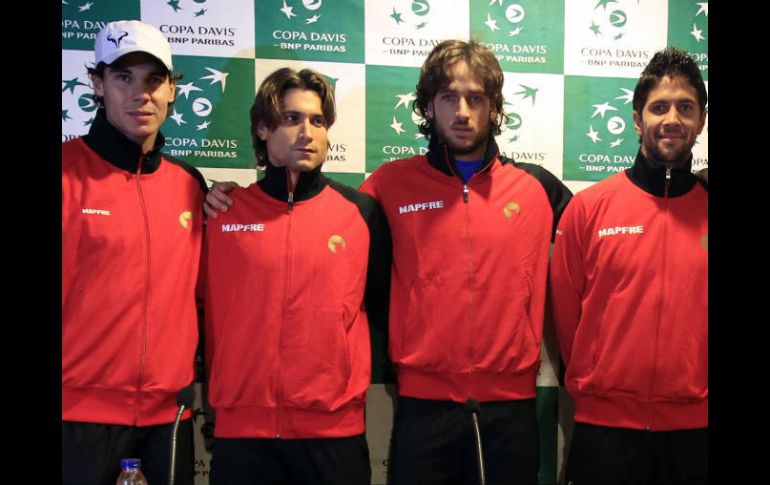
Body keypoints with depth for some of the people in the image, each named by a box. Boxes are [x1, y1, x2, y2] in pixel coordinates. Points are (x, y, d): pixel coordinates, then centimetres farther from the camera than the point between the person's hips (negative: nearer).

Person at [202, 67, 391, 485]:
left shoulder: (361, 211, 1)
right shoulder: (223, 213, 2)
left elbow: (383, 307, 10)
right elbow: (203, 310, 9)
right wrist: (212, 395, 8)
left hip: (335, 433, 0)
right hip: (240, 432, 0)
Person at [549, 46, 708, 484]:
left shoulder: (703, 208, 2)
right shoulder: (589, 207, -3)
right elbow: (565, 308, 2)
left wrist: (695, 391, 5)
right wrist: (587, 386, 6)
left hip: (694, 426, 2)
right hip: (605, 424, -1)